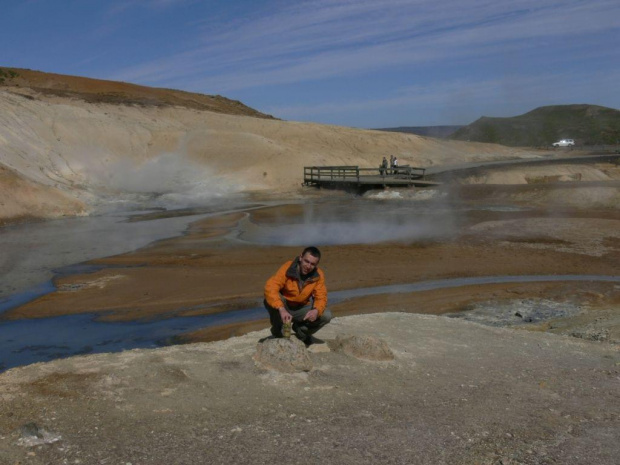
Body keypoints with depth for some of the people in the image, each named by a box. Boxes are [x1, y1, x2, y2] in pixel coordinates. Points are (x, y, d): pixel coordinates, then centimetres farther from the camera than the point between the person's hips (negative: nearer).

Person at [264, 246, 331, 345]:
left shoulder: (318, 275, -13)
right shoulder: (287, 268, -25)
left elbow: (321, 297, -13)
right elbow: (270, 288, -37)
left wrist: (316, 310, -37)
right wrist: (281, 309, -51)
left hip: (302, 309, 3)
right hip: (284, 307, -3)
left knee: (326, 315, -19)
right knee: (270, 300, -35)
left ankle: (301, 331, 10)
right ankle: (277, 331, -6)